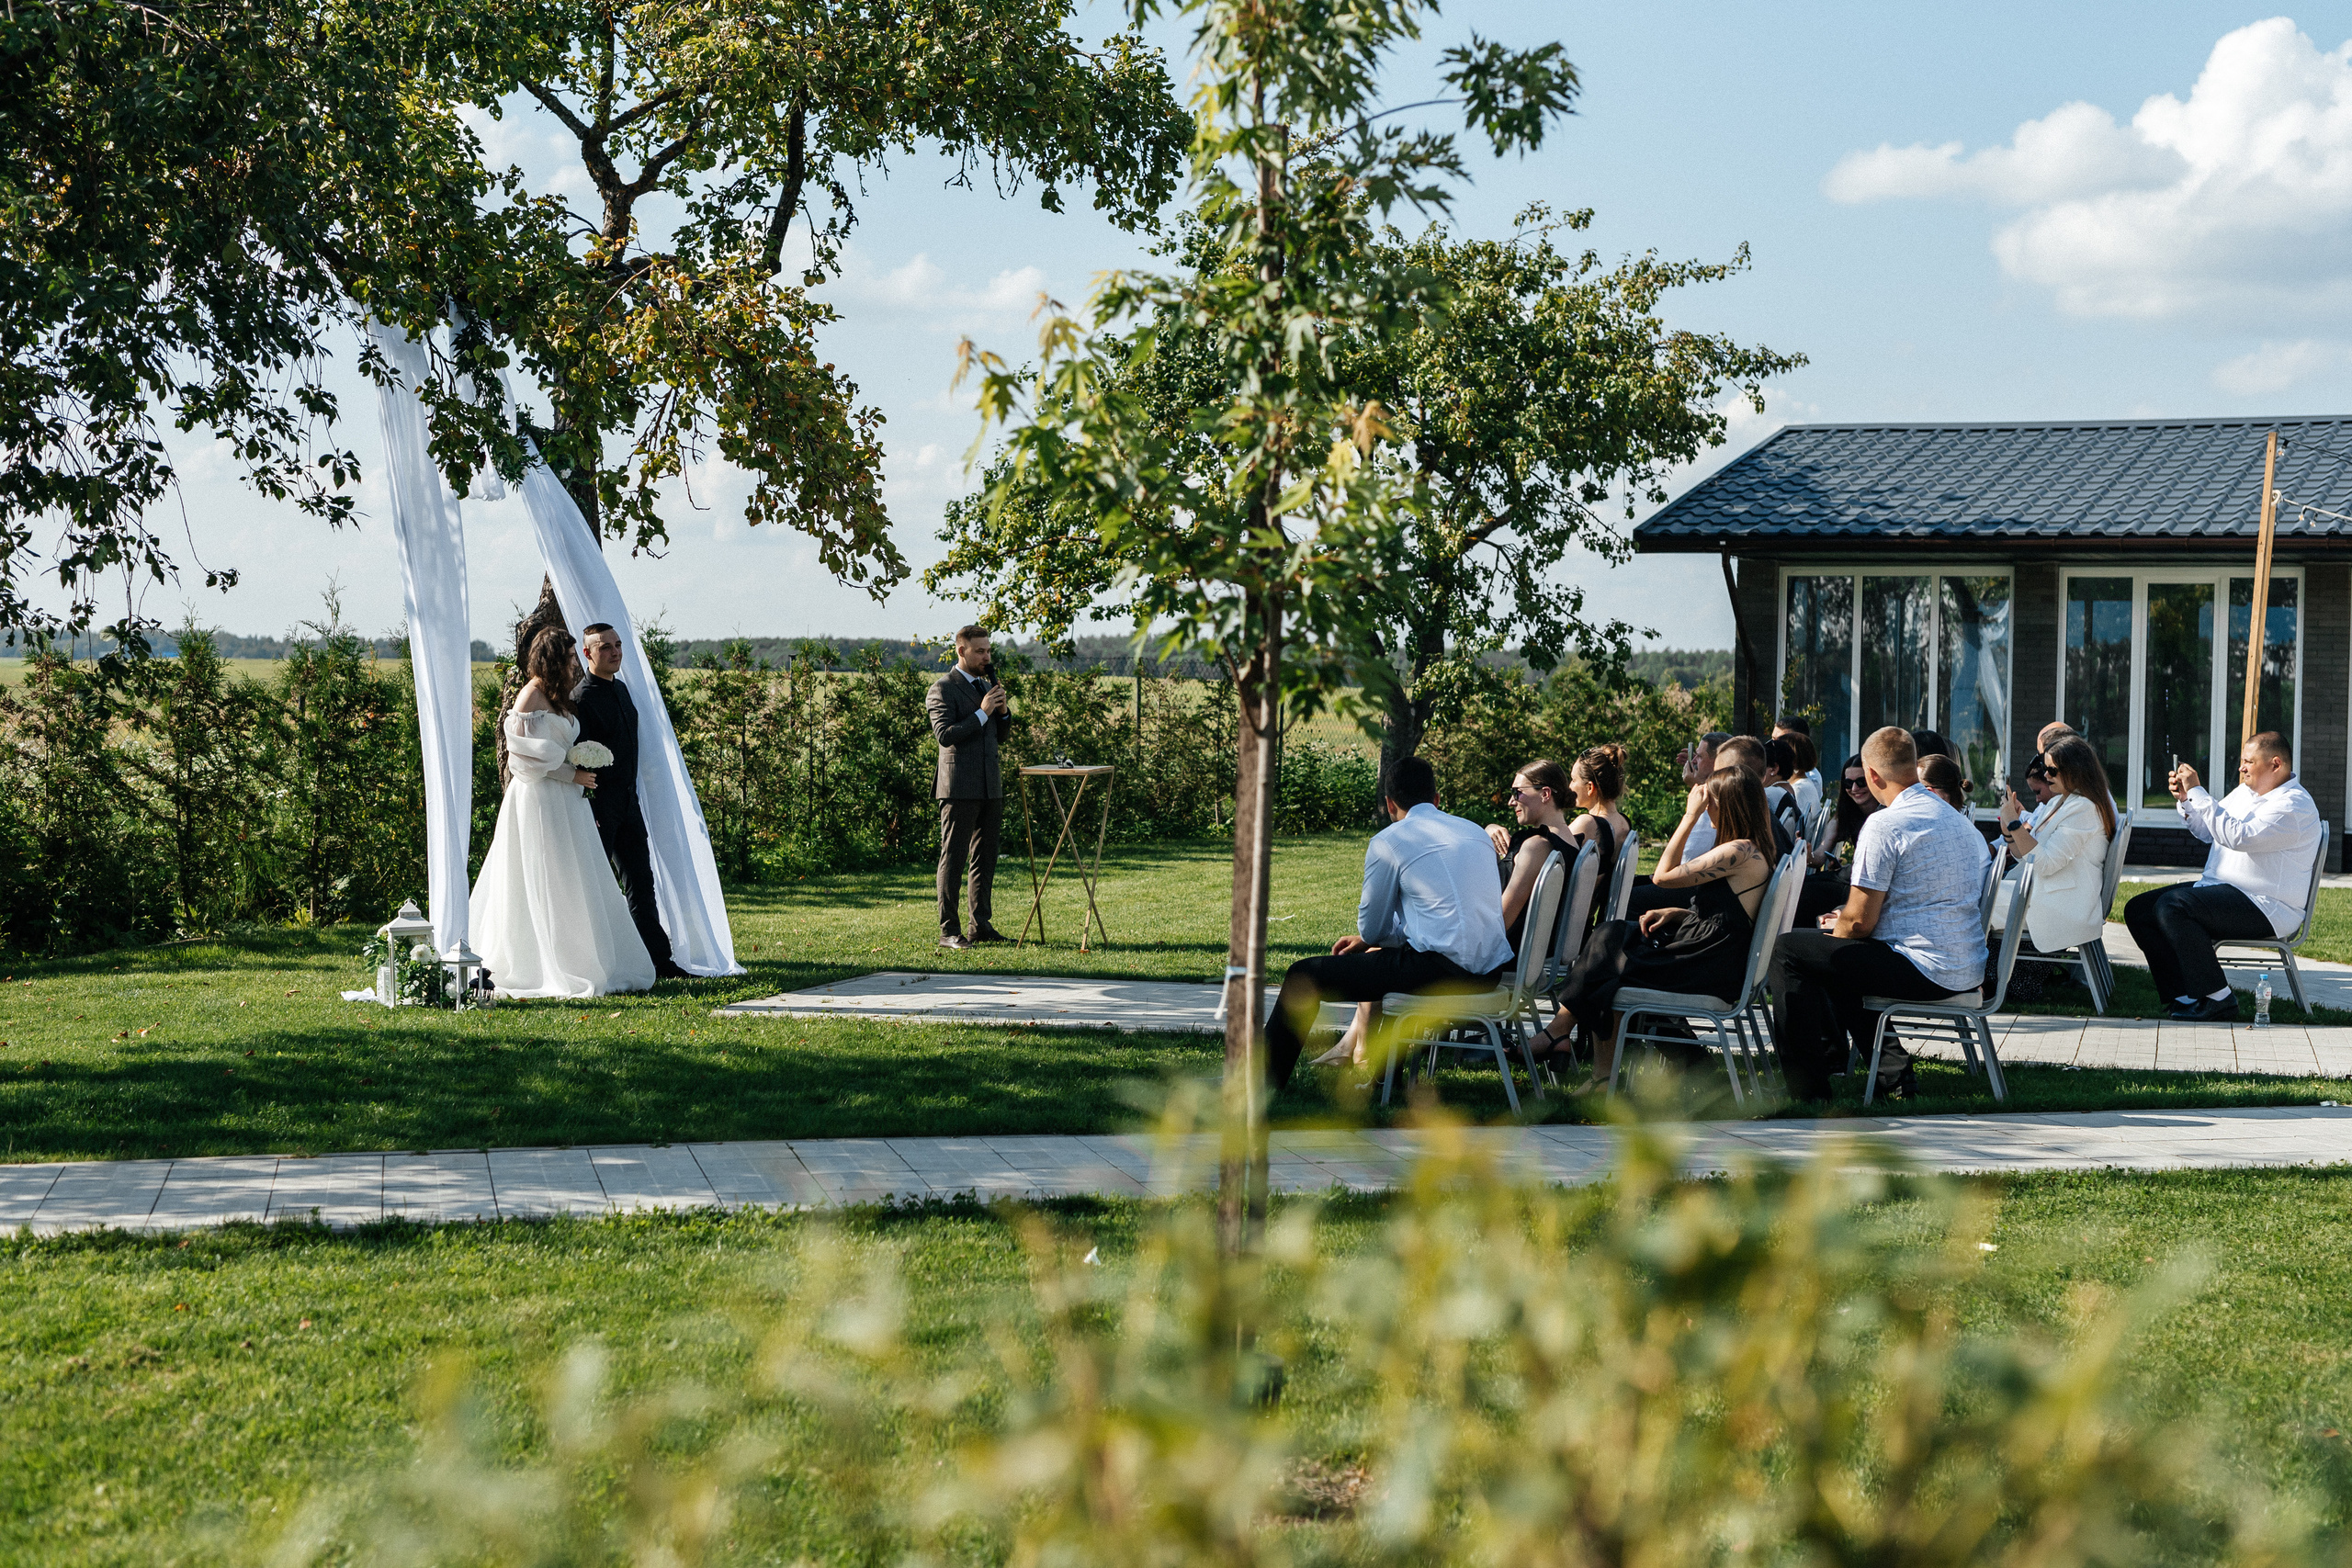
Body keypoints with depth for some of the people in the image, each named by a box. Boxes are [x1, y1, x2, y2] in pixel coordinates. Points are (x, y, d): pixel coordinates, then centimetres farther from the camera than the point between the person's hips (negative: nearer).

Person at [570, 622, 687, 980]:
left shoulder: (621, 689, 14)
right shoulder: (582, 698, -14)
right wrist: (587, 813, -20)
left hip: (627, 801, 8)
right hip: (598, 804, -8)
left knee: (641, 881, 7)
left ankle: (658, 960, 9)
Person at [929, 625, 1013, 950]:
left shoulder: (987, 686, 18)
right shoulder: (943, 689, -6)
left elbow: (1000, 737, 21)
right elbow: (945, 735, -17)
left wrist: (1003, 711, 1)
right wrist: (982, 712, -17)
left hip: (990, 787, 8)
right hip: (960, 788, -8)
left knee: (985, 858, 10)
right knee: (953, 859, -5)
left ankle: (981, 924, 16)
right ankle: (948, 930, -5)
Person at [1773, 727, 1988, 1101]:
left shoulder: (1885, 825, -14)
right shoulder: (1961, 821, 15)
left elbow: (1860, 921, -15)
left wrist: (1837, 928, 9)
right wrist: (1844, 923, 24)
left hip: (1925, 971, -9)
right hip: (1968, 970, 9)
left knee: (1788, 951, 2)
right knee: (1840, 955, 31)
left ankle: (1808, 1085, 3)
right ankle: (1892, 1071, 25)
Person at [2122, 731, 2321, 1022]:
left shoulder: (2294, 805, -15)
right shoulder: (2245, 792, 15)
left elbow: (2237, 836, -28)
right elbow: (2208, 831, 27)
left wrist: (2198, 793, -24)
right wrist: (2185, 799, 8)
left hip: (2267, 908, -10)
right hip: (2220, 889, 10)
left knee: (2172, 906, -29)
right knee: (2137, 910, -1)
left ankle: (2217, 997, -22)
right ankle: (2185, 995, -6)